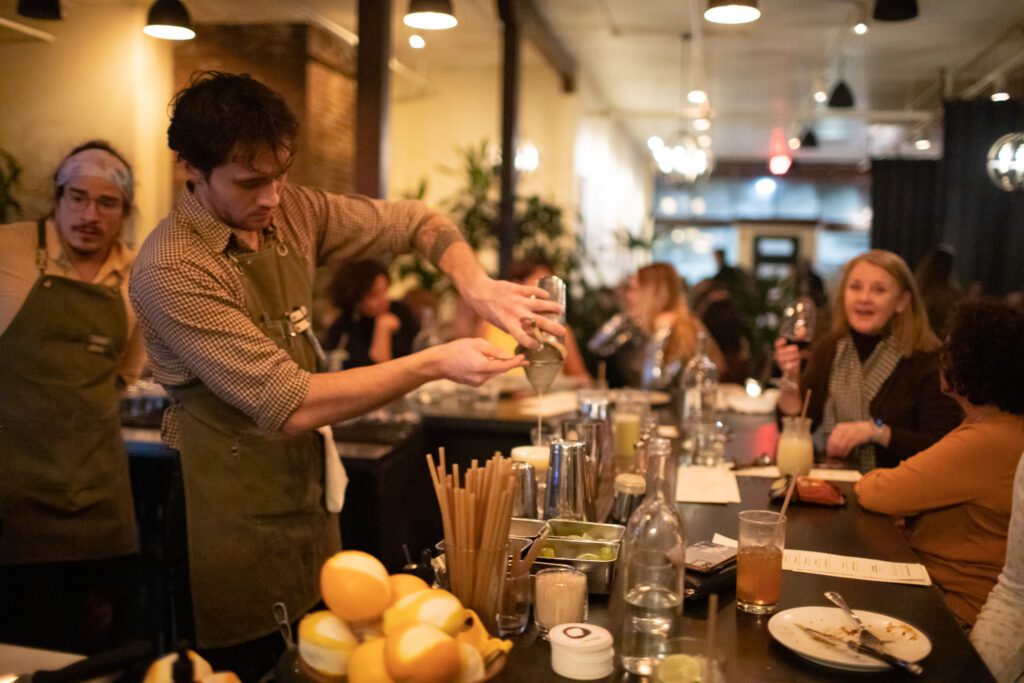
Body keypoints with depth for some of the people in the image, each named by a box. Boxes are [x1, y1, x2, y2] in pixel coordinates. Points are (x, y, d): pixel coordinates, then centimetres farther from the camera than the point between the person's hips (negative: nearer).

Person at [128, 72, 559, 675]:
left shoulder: (291, 209, -1)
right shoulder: (170, 271, -21)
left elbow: (413, 222, 8)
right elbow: (289, 405, -24)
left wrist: (478, 286, -13)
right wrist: (435, 364, -22)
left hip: (311, 498, 6)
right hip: (238, 527, -6)